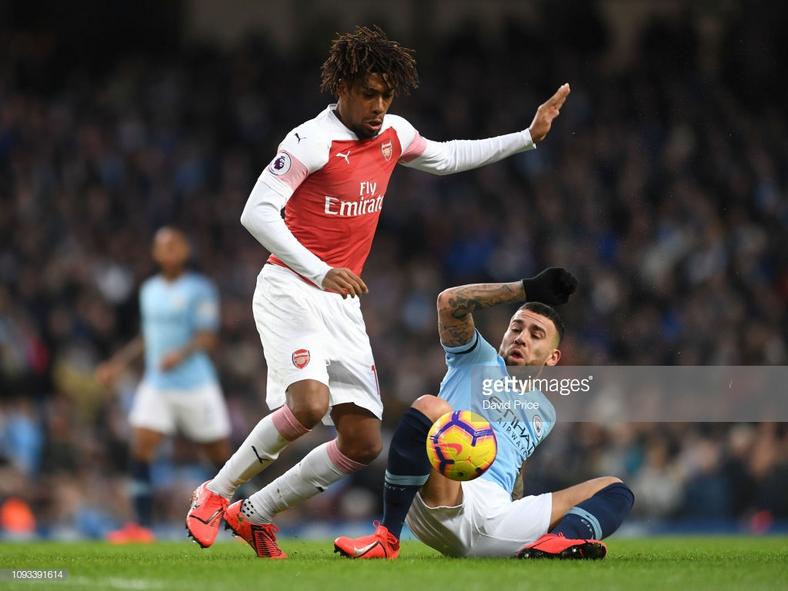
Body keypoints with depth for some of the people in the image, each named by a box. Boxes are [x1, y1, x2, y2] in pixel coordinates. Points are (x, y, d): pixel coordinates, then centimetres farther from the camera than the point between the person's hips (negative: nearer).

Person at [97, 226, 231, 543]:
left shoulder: (200, 288, -7)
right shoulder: (149, 290, 12)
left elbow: (207, 338, -15)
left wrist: (181, 354, -33)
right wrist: (119, 362, 19)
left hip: (196, 385, -5)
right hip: (156, 386, 5)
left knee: (221, 455, 5)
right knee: (140, 448, -13)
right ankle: (141, 526, -14)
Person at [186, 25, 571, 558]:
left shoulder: (394, 134, 8)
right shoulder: (311, 141, -14)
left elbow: (446, 158, 29)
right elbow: (256, 213, -22)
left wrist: (529, 137, 25)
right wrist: (321, 273, -33)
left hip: (342, 302, 7)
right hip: (290, 289, -7)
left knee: (363, 443, -1)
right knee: (309, 403, -31)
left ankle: (255, 513, 13)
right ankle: (214, 493, -12)